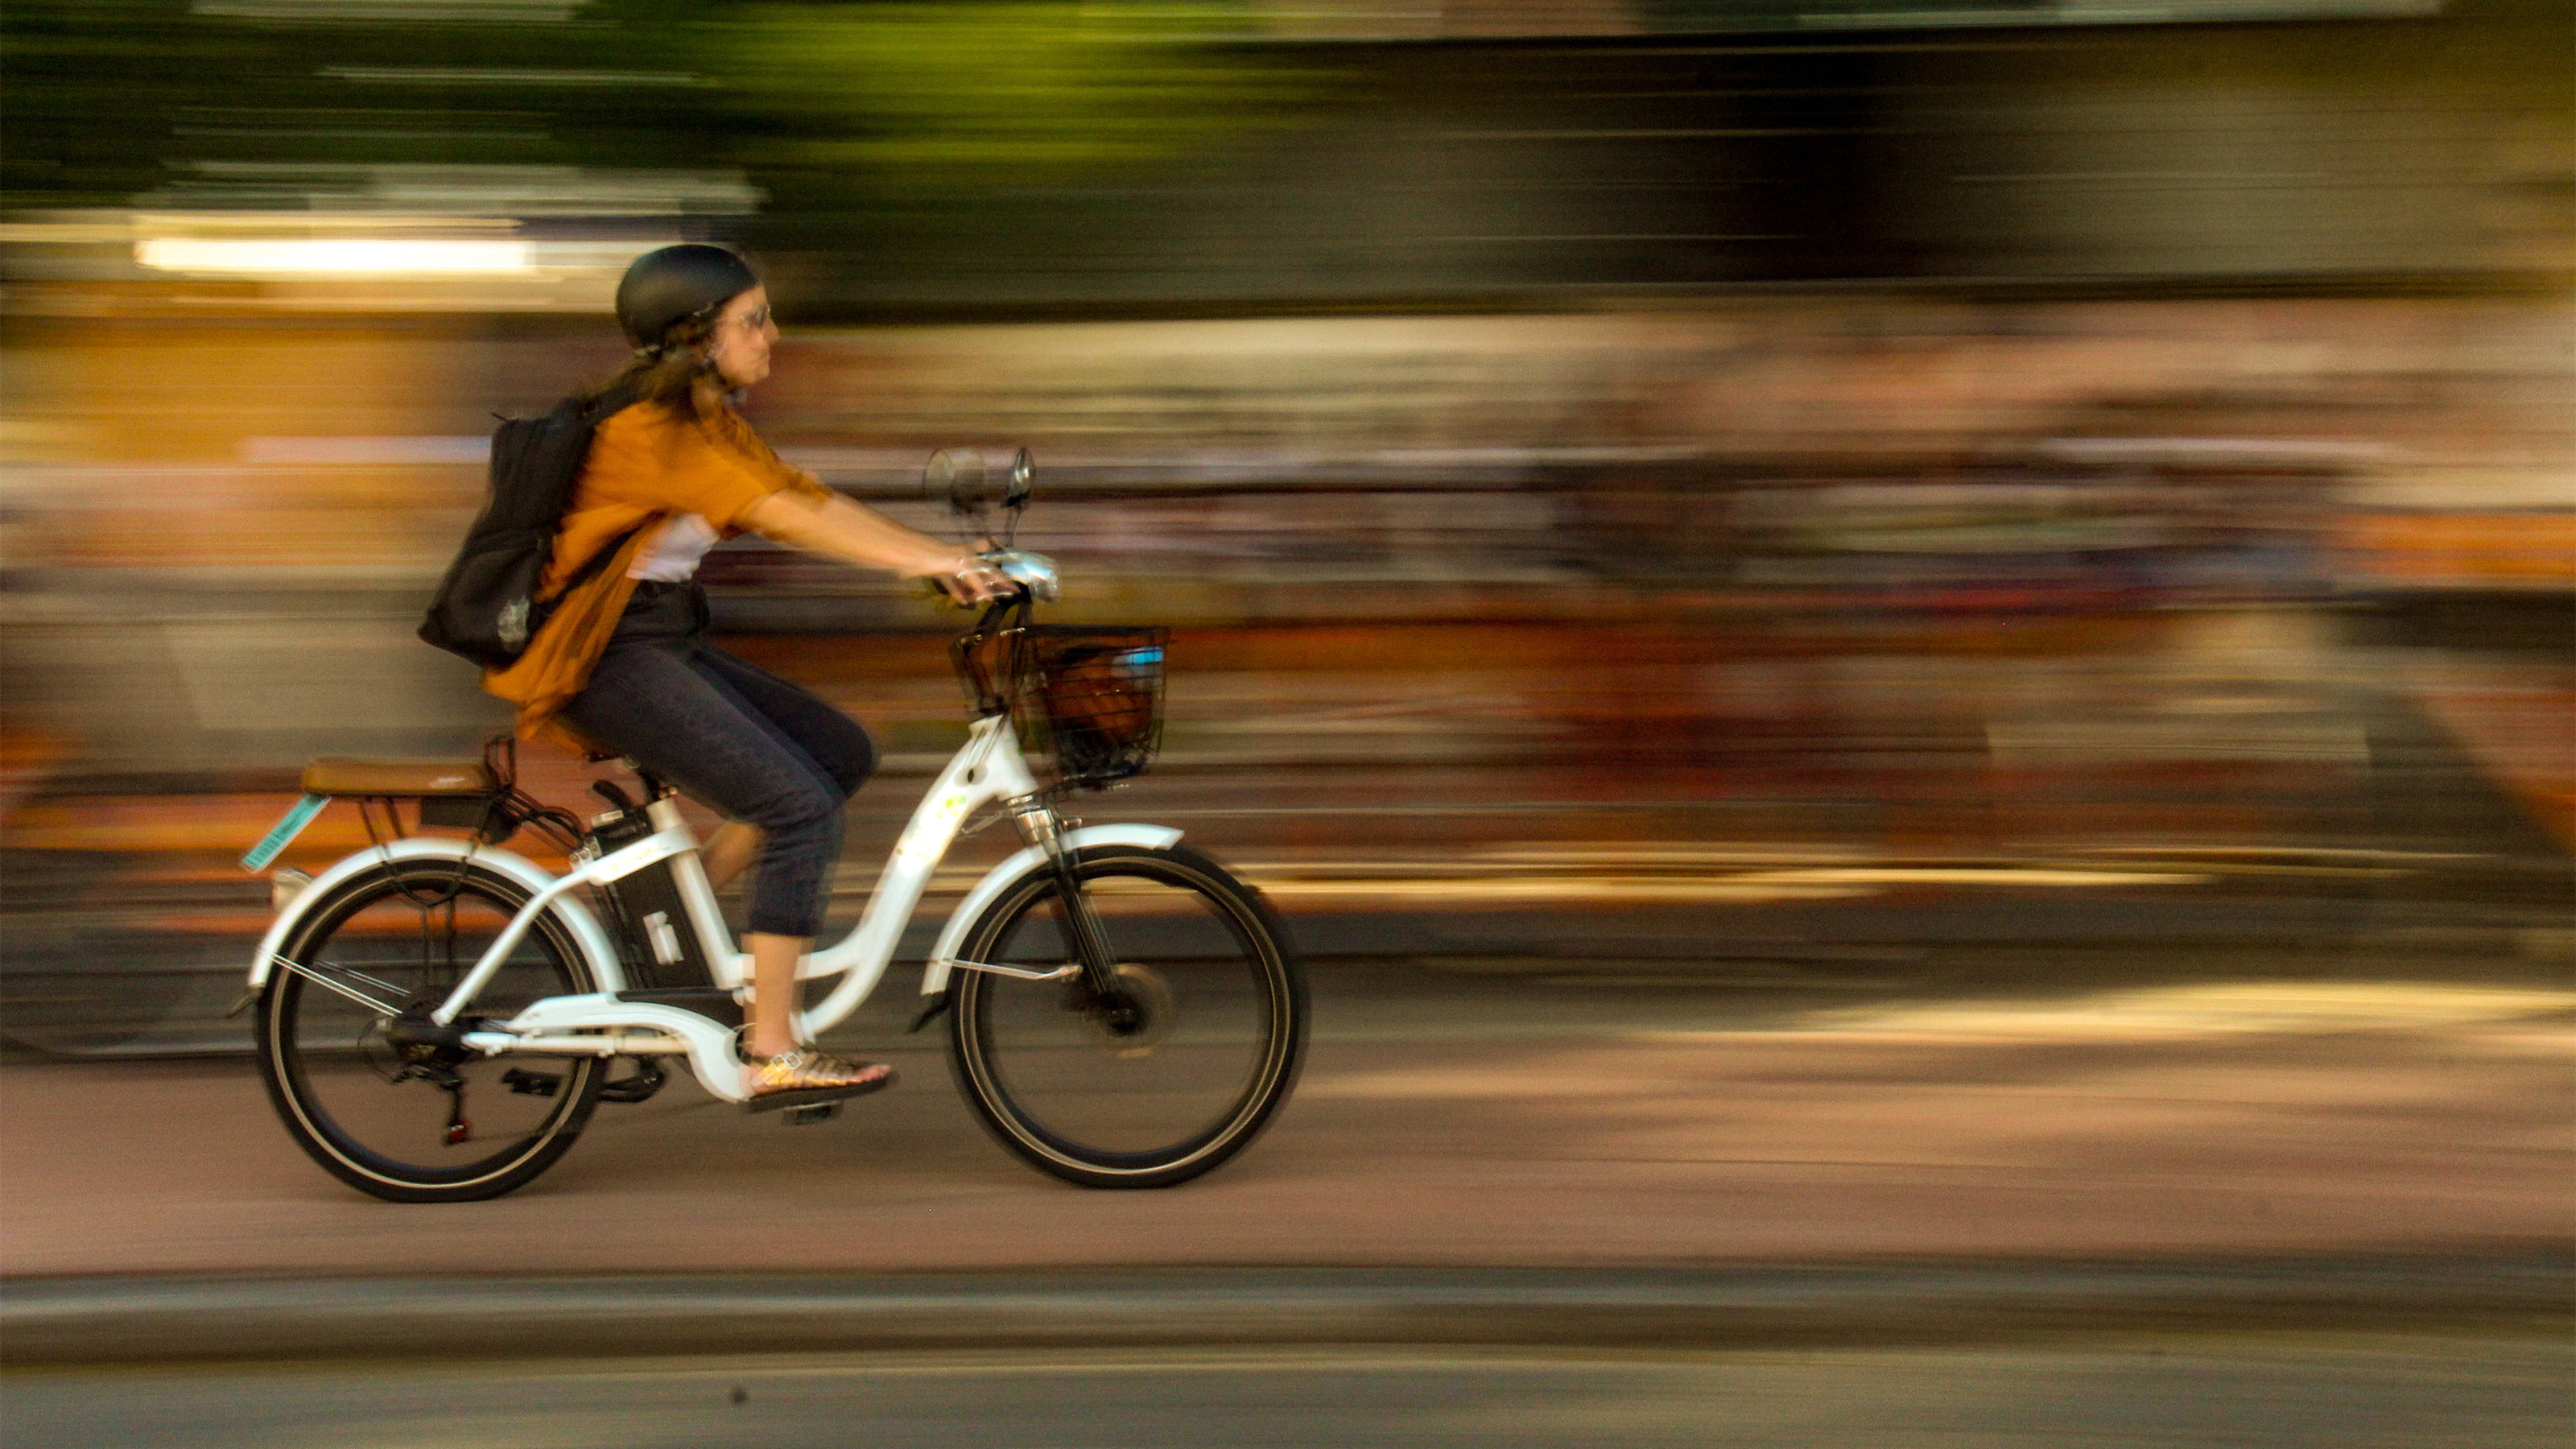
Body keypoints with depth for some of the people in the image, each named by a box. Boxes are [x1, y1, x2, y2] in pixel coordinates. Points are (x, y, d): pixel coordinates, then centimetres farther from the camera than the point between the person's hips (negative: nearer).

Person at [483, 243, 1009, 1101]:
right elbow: (777, 515, -28)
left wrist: (946, 559, -6)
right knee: (804, 808, -16)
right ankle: (774, 1055, -12)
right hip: (612, 657, -10)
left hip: (668, 640, 10)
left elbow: (813, 499, 5)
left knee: (842, 754, 5)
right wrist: (921, 563, -34)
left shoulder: (709, 421, 12)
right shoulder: (648, 429, -18)